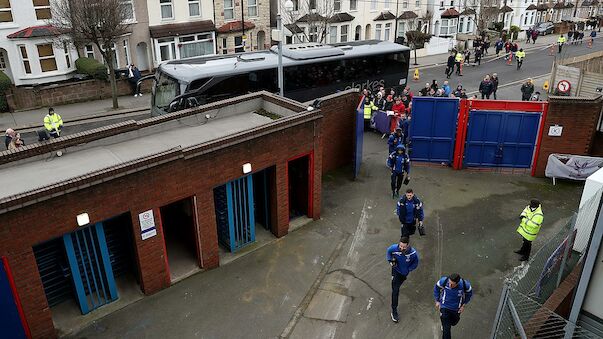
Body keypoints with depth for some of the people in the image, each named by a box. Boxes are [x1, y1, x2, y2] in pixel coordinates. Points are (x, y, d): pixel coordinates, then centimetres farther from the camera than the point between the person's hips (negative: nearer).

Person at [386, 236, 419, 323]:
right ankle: (394, 311, 1)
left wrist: (409, 269, -16)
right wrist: (390, 260, -15)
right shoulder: (394, 248, -31)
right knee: (395, 290, -7)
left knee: (398, 284, 29)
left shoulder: (413, 253, -32)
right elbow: (388, 251, -5)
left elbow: (415, 262, -10)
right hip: (396, 270, -1)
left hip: (405, 272, 1)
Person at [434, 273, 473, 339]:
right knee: (446, 329, -5)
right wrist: (437, 301, -3)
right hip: (445, 307, -2)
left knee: (453, 323, 28)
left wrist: (463, 305, -2)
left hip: (456, 309, 2)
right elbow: (436, 288, -7)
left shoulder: (465, 285, -29)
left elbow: (469, 293, -4)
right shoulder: (444, 281, -30)